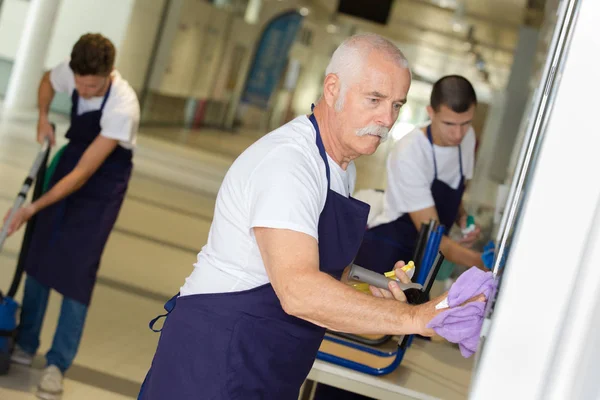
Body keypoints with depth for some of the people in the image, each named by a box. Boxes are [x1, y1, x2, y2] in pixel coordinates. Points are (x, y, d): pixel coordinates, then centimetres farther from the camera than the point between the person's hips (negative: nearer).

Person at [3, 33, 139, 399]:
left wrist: (33, 207, -28)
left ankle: (58, 364, -1)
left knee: (78, 267, -10)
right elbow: (47, 81, 13)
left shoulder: (123, 107, -35)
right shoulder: (72, 72, -16)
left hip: (105, 178, -6)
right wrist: (43, 118, -3)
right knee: (39, 255, 6)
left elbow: (83, 174, -31)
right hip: (71, 161, 6)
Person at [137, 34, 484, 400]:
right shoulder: (288, 159, -21)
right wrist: (415, 318, -32)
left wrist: (370, 300, 2)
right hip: (219, 354, -9)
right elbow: (299, 292, -32)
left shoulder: (345, 169, 10)